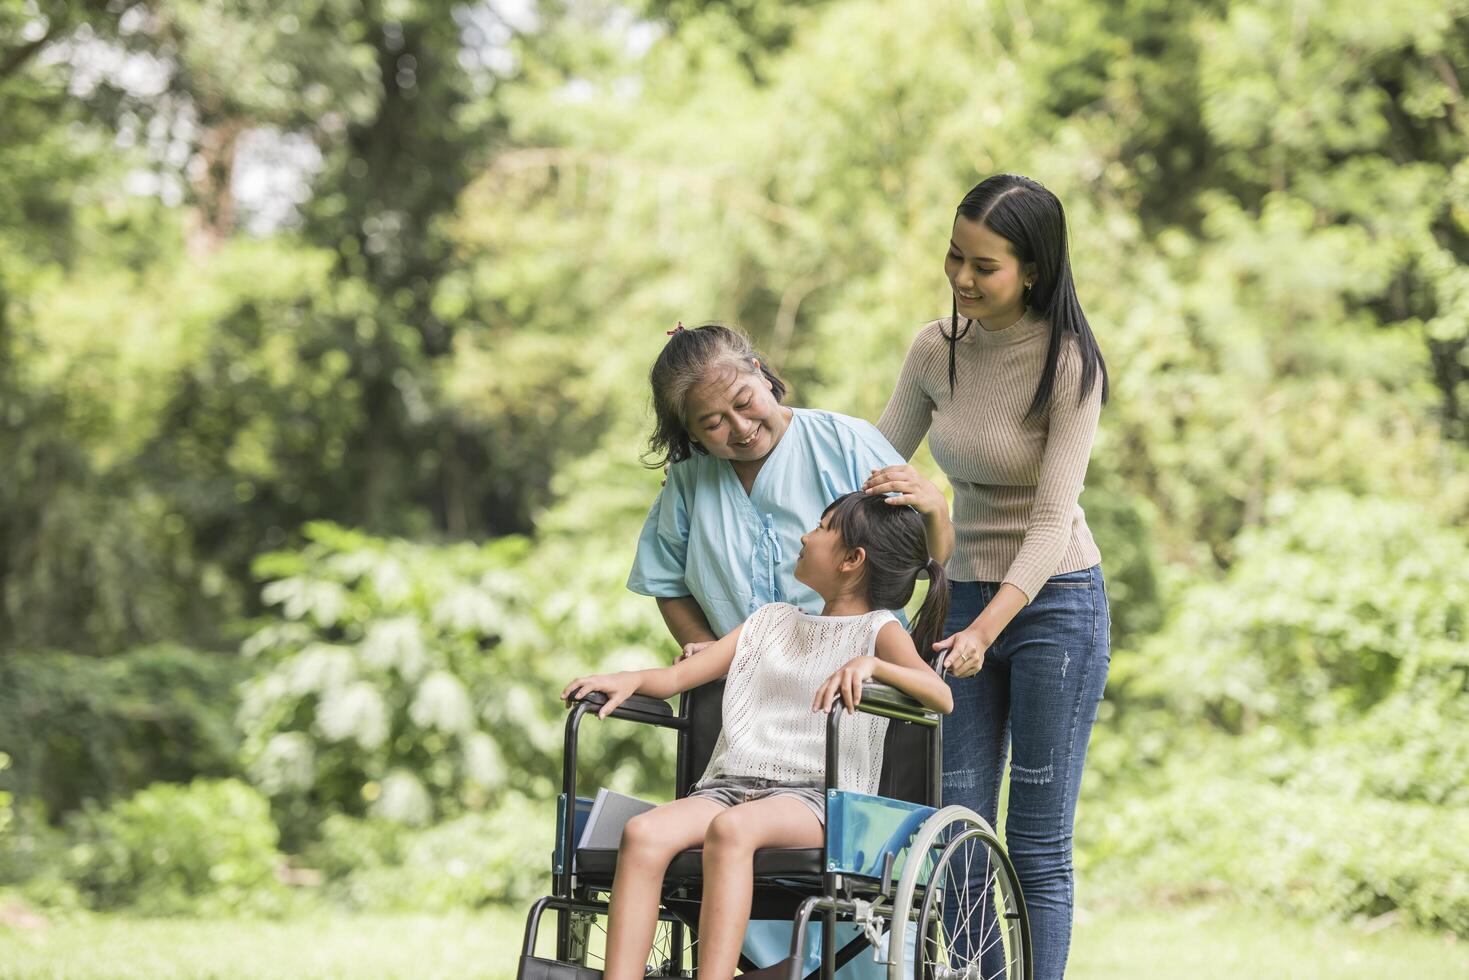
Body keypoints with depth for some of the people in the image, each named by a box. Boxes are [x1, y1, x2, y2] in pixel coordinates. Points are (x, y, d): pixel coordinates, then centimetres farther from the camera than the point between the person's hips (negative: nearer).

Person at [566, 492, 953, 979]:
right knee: (643, 832, -26)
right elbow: (681, 675, 25)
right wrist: (630, 679, 3)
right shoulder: (773, 620, 29)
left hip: (814, 798, -5)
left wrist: (870, 664, -27)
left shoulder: (878, 629, 9)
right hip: (729, 787, 5)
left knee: (731, 828, -39)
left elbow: (941, 696, -10)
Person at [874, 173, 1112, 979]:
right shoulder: (935, 349, 0)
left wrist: (986, 628, -28)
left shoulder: (1067, 363, -14)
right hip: (965, 597, 5)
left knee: (1037, 847, -3)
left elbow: (1052, 518, -18)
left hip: (1053, 603, -5)